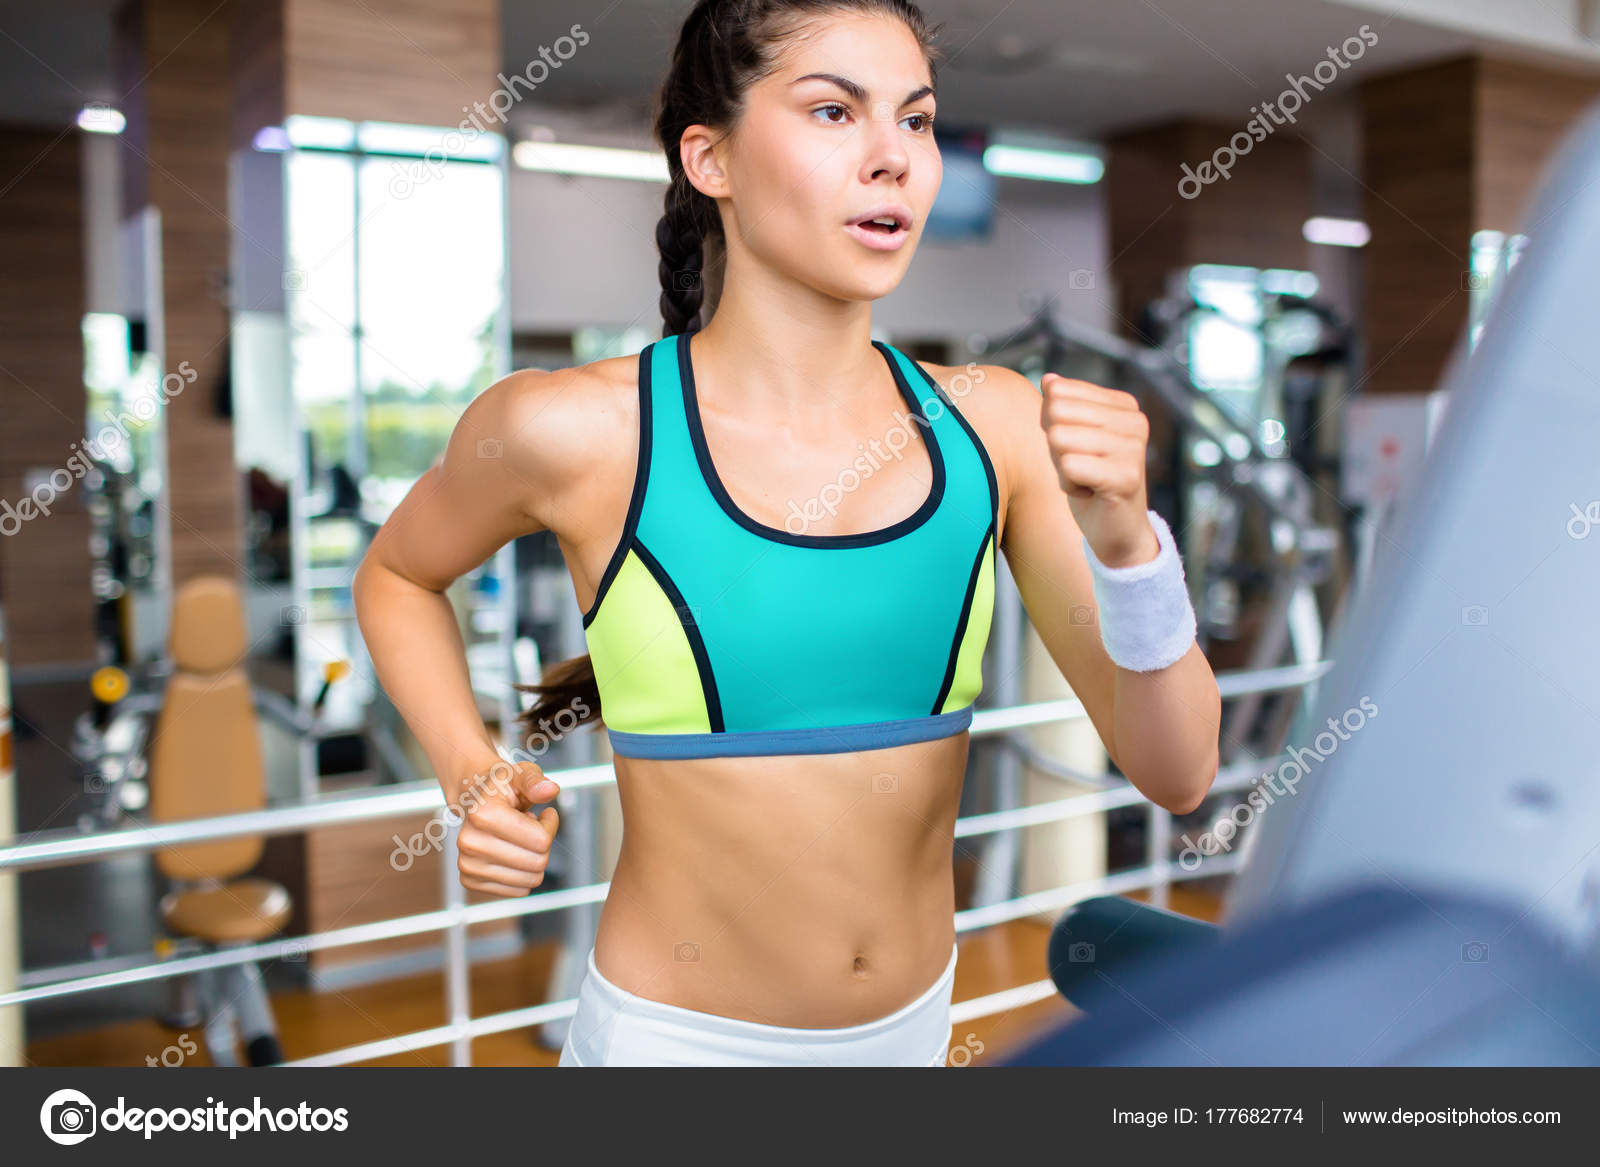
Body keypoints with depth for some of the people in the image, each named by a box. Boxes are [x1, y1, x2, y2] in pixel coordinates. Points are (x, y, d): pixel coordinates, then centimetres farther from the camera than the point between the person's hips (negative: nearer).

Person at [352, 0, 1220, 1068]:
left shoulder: (995, 423, -10)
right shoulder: (577, 430, -17)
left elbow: (1178, 774, -10)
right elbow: (397, 576, 4)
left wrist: (1124, 539, -26)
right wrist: (473, 777, -11)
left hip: (919, 1020, 4)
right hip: (674, 1033, -3)